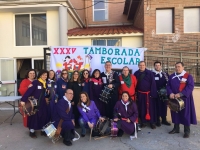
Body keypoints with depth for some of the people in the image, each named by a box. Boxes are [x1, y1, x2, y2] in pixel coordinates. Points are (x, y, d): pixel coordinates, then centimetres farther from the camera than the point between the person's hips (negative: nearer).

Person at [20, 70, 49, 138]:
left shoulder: (46, 83, 6)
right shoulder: (35, 82, -13)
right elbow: (29, 91, -20)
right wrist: (23, 100, -26)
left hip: (42, 103, 6)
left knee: (44, 116, 8)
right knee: (34, 117, 4)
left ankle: (43, 130, 23)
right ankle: (32, 131, 21)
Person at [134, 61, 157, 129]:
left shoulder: (150, 73, -8)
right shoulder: (136, 73, 3)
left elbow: (153, 83, -10)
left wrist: (152, 93, -14)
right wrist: (135, 92, 3)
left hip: (148, 93, -3)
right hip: (140, 94, 3)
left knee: (150, 108, 3)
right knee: (141, 108, 10)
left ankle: (152, 122, 14)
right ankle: (143, 122, 21)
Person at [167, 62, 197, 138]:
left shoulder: (188, 76, -5)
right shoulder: (172, 76, 8)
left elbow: (190, 86, -14)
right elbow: (168, 85, 7)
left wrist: (180, 94, -23)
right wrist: (170, 93, -13)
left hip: (184, 98, -4)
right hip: (174, 98, 4)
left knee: (186, 114, 3)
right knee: (175, 113, 12)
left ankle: (187, 131, 16)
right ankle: (176, 128, 26)